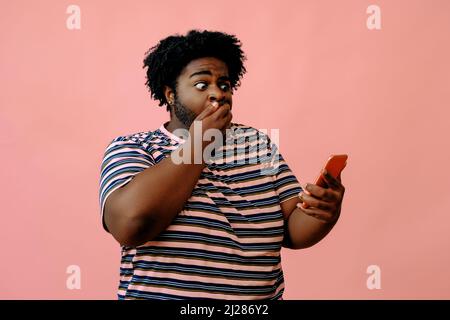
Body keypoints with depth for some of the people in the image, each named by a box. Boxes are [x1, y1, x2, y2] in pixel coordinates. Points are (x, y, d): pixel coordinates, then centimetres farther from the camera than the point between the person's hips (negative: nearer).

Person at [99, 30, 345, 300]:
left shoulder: (259, 143, 7)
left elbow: (292, 230, 4)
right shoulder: (130, 149, -3)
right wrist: (199, 140, -14)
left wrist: (325, 214, -16)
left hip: (264, 296, 4)